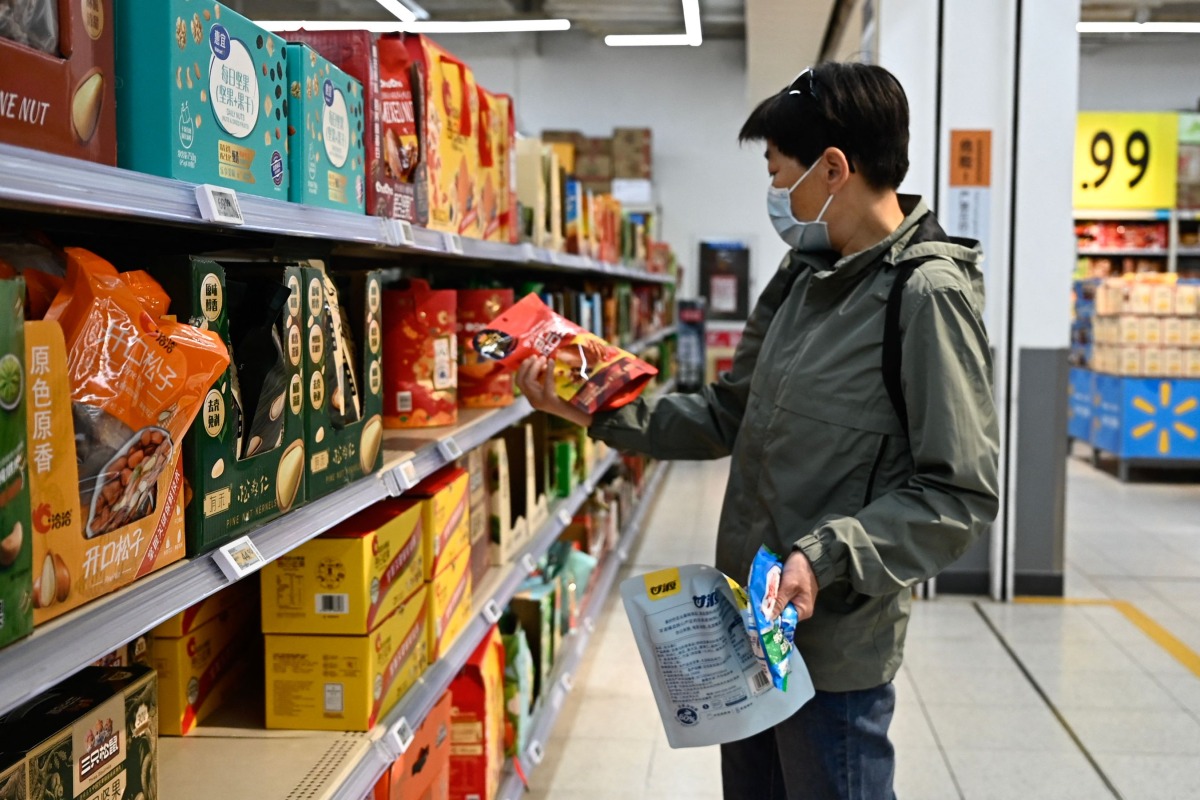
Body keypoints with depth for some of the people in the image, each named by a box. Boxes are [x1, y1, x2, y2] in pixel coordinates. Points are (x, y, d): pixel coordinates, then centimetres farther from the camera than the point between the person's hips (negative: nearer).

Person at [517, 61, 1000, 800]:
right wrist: (598, 411, 7)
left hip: (835, 644, -8)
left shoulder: (928, 295, -17)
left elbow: (960, 494, -19)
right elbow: (731, 415, 15)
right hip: (750, 618, 8)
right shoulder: (803, 280, 9)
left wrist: (827, 560, -28)